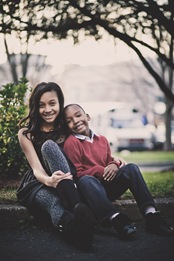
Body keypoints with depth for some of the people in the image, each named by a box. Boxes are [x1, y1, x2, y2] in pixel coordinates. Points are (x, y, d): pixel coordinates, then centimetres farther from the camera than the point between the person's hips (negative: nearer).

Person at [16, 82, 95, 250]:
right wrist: (49, 180, -36)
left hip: (66, 186, 0)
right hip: (39, 184, 0)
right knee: (55, 204, -38)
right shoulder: (26, 133, 0)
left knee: (49, 146, -29)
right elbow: (36, 168, -11)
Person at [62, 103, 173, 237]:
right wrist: (101, 171, -19)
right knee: (85, 180, -37)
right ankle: (116, 219, -55)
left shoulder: (102, 140, 14)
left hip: (107, 188, 6)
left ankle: (151, 214, -30)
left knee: (131, 168, -13)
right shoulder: (71, 143, -5)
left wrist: (114, 164, -6)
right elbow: (77, 174, -9)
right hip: (89, 190, -5)